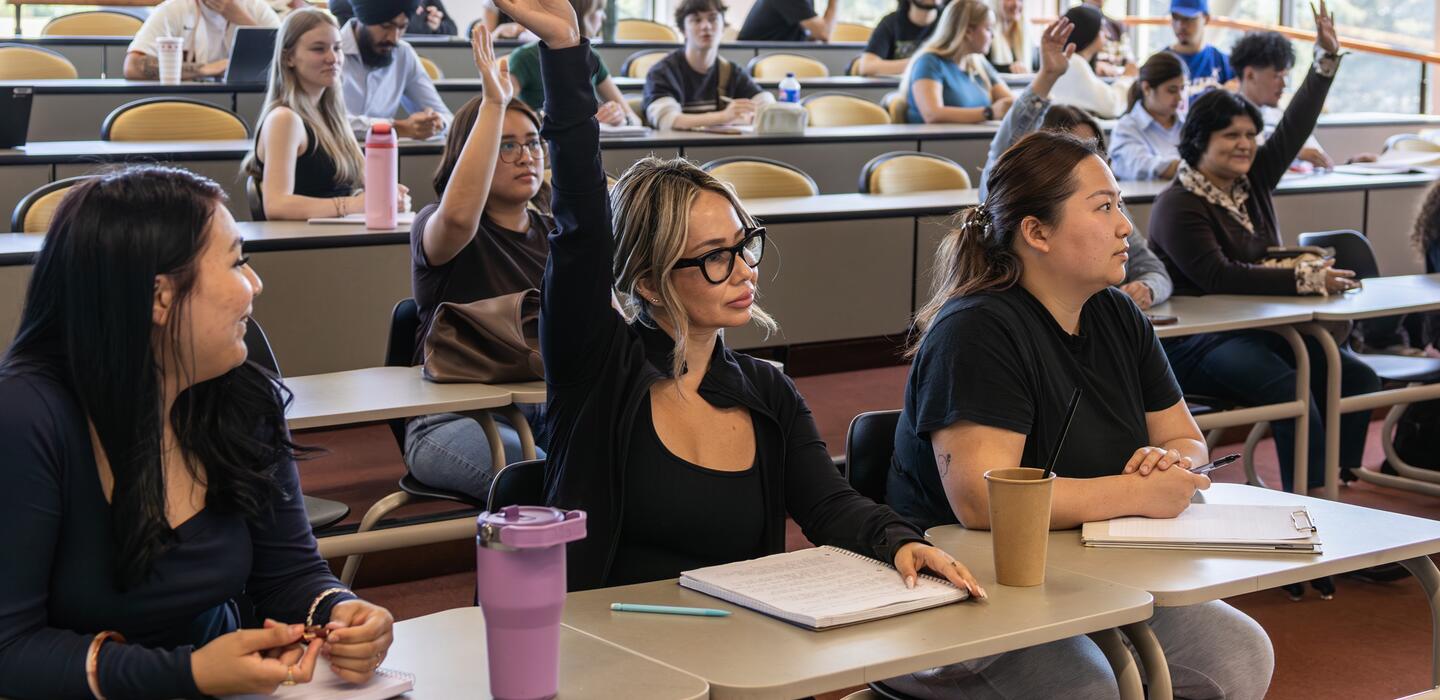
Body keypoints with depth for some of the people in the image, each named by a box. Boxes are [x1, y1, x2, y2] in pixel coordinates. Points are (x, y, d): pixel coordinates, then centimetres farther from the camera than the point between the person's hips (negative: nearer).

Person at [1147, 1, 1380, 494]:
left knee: (1357, 376, -9)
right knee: (1290, 389, -32)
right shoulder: (1179, 205, -13)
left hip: (1259, 327, 8)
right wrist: (1303, 280, -25)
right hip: (1198, 341, -8)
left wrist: (1327, 58, 1)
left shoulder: (1252, 182, 12)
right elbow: (1218, 277, -23)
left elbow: (1294, 127, 10)